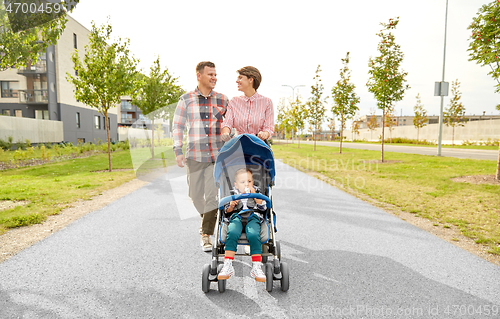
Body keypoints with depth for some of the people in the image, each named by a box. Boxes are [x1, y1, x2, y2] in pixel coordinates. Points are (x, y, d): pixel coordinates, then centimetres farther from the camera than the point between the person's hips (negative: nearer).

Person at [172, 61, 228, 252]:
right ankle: (208, 220, 40)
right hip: (194, 155, 1)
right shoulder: (186, 100, 3)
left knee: (212, 195, -6)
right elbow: (177, 126, 3)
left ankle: (206, 234, 8)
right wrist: (178, 151, -5)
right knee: (195, 195, 11)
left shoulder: (222, 100, 6)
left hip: (217, 155, 0)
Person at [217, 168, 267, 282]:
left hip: (253, 217, 0)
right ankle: (227, 266, -30)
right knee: (232, 234, -33)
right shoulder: (233, 194, 18)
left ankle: (256, 267, -27)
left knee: (254, 235, -33)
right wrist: (231, 206, -6)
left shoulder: (256, 191, 19)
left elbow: (263, 207, 7)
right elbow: (226, 211, 16)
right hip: (236, 217, 0)